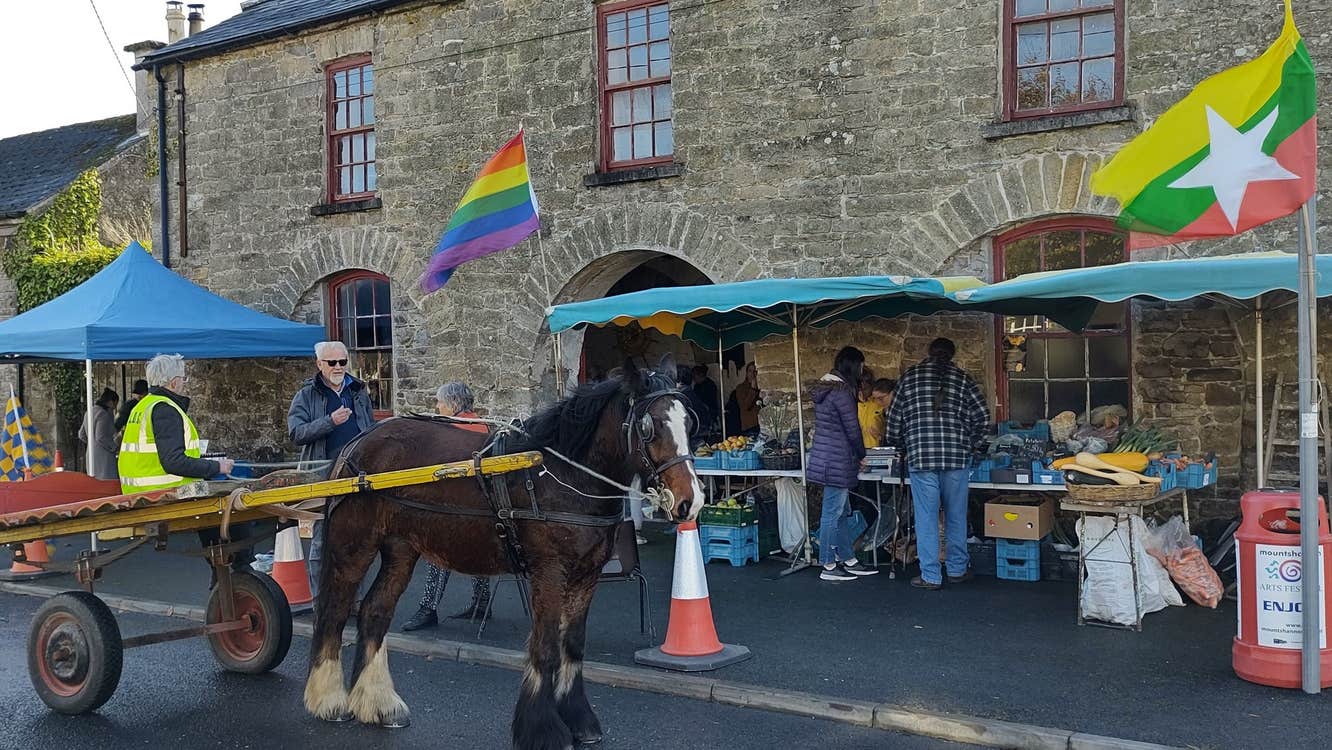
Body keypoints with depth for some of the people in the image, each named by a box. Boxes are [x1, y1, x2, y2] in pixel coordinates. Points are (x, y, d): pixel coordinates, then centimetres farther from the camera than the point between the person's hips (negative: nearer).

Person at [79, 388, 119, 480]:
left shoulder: (90, 412, 14)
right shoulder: (104, 414, -15)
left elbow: (82, 435, 22)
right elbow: (101, 437, -22)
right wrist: (114, 447, -11)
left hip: (91, 455, 10)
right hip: (104, 458, -10)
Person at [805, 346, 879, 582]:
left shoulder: (824, 387, 13)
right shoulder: (841, 391, -17)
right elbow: (852, 429, -13)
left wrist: (855, 455, 20)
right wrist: (861, 455, 4)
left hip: (824, 455, 10)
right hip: (837, 461, -10)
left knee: (842, 512, 16)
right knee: (833, 513, -2)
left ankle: (848, 560, 25)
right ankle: (828, 567, 6)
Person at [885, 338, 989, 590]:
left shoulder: (910, 376, 5)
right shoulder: (962, 378, 5)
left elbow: (895, 418, 5)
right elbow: (982, 416, 0)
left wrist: (901, 446, 21)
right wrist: (969, 445, 14)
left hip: (920, 457, -1)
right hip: (956, 457, 1)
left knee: (926, 518, 4)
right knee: (956, 516, 14)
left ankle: (930, 576, 7)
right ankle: (957, 569, 24)